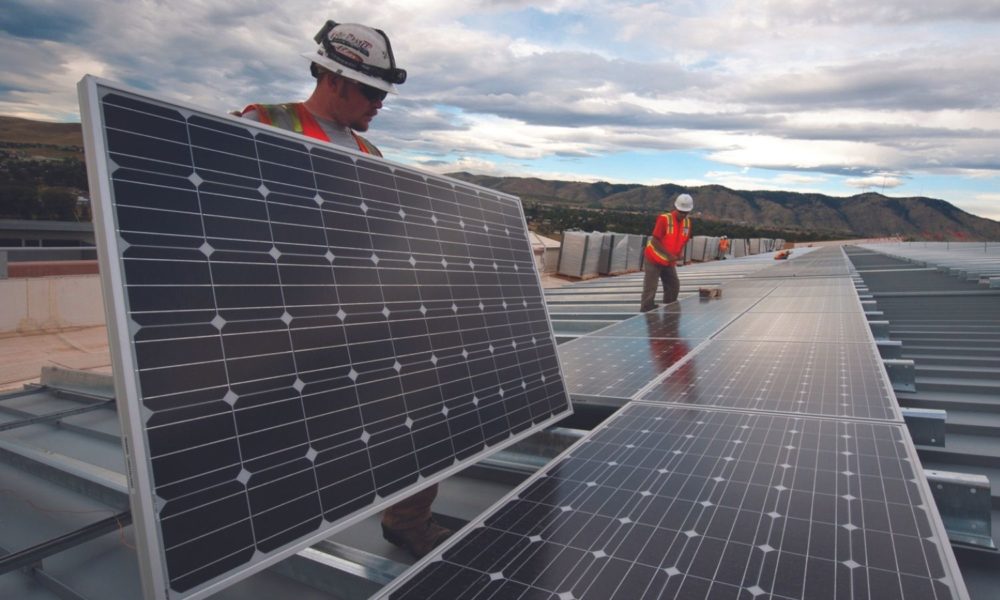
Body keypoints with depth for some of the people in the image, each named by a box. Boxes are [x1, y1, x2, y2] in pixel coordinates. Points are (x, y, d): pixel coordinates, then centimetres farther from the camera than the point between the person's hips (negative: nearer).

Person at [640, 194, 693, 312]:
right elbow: (655, 241, -21)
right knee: (650, 290, -7)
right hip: (654, 260, -7)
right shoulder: (664, 219, -20)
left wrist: (680, 253, -8)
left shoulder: (687, 222, 1)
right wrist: (669, 255, -24)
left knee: (674, 287, 9)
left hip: (669, 262, 7)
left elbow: (683, 241, 12)